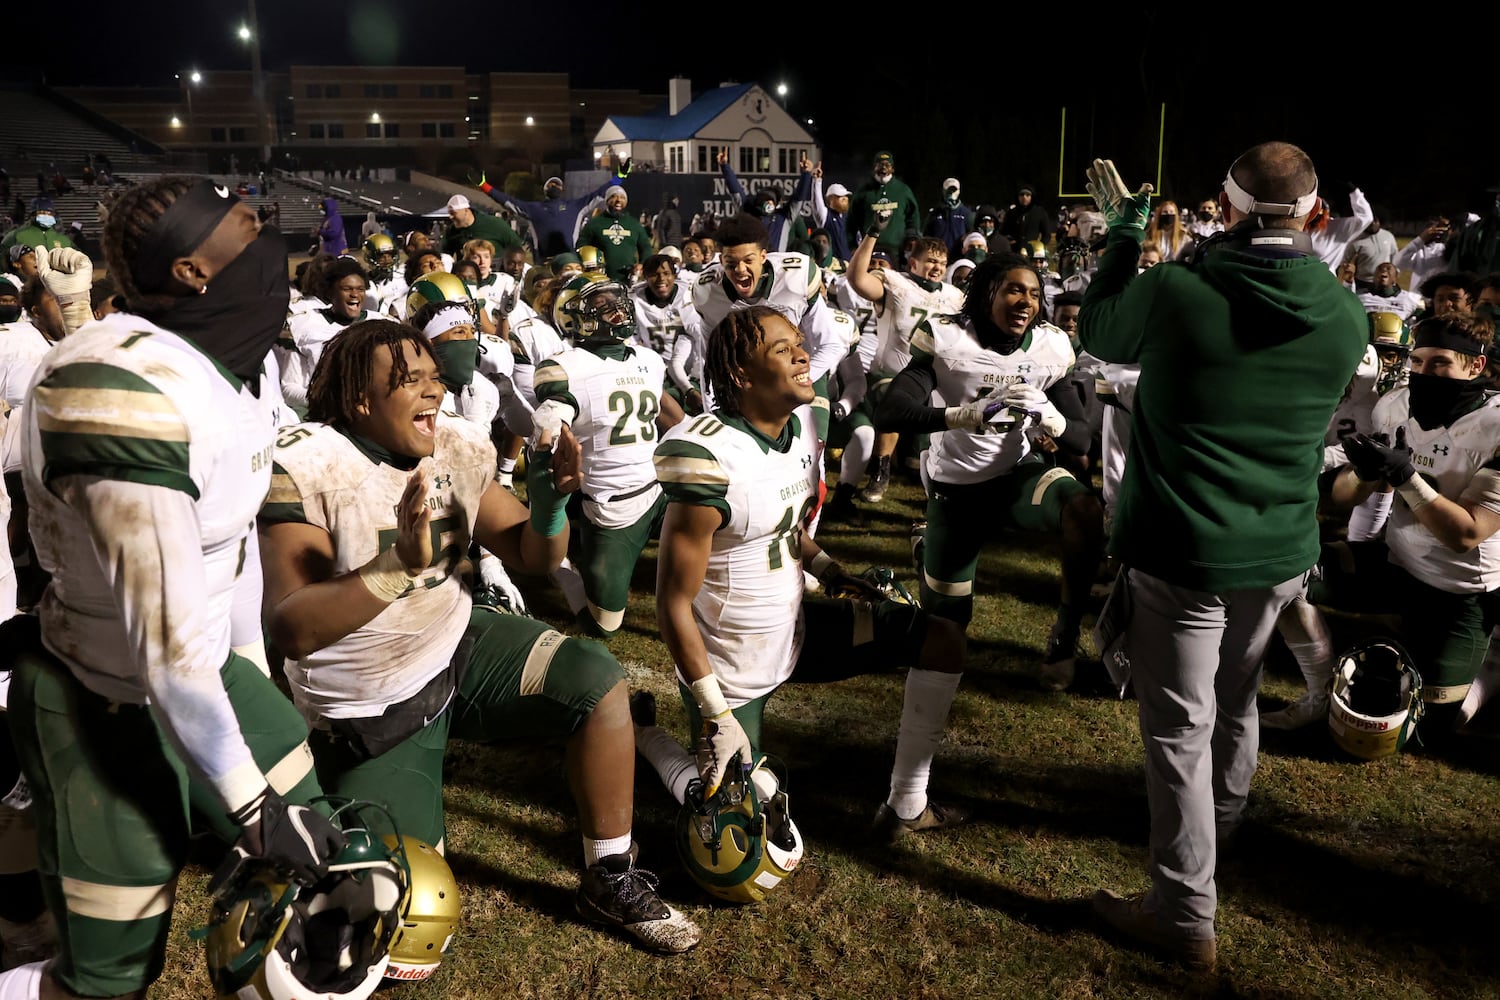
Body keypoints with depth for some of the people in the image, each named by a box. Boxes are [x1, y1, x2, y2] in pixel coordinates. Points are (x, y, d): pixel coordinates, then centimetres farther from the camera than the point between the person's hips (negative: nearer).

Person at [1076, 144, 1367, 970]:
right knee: (1236, 705, 25)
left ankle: (1187, 917, 13)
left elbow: (1097, 334, 3)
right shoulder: (1345, 318, -5)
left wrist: (1124, 230, 14)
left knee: (1181, 728, 4)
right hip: (1283, 551, 5)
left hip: (1181, 552, -5)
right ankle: (1219, 827, 51)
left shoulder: (1172, 292, -18)